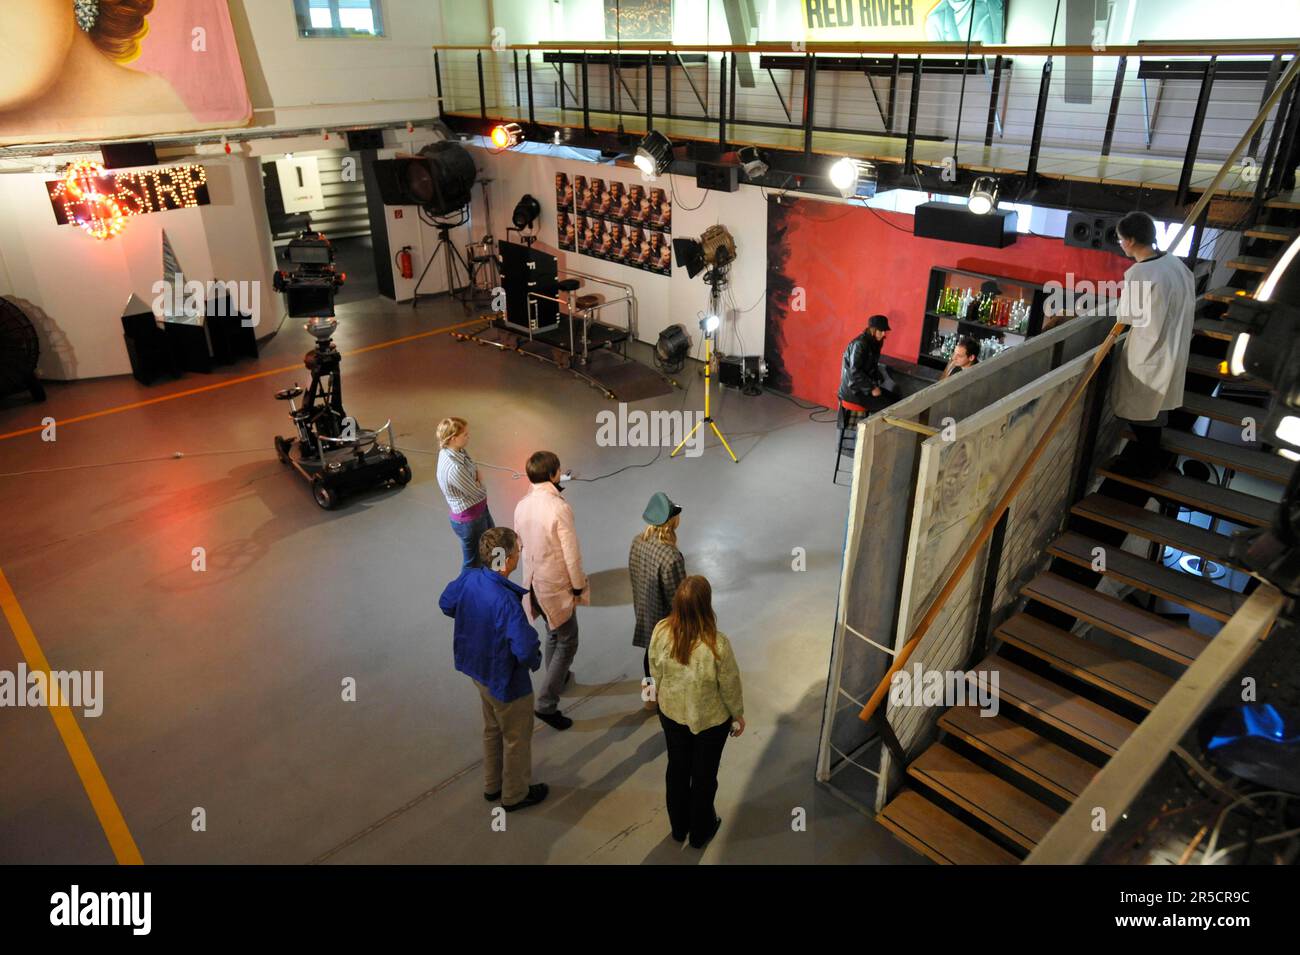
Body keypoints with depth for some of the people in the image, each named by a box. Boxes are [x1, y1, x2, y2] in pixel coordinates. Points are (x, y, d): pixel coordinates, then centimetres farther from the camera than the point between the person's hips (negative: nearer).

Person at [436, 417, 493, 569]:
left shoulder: (455, 450, -7)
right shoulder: (453, 468, -35)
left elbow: (474, 471, 9)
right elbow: (479, 492, -22)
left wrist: (476, 478, -9)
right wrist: (478, 481, -4)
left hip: (479, 509, 10)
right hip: (469, 519, -10)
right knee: (474, 563, 12)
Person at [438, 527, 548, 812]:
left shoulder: (468, 578, -13)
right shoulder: (507, 601, -36)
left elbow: (446, 604, 7)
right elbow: (525, 649, -37)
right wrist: (535, 659, -14)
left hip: (478, 669, 8)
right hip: (505, 679, -8)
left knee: (492, 729, 29)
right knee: (517, 737, 17)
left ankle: (492, 785, 48)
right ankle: (515, 794, 38)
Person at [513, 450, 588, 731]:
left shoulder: (522, 506, -5)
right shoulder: (560, 508, -26)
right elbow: (571, 554, -20)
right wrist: (579, 586, -8)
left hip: (533, 582, 7)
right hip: (557, 585, -7)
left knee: (553, 633, 28)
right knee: (567, 643, 6)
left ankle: (556, 678, 48)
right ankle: (546, 704, 4)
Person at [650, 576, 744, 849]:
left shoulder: (661, 631, -22)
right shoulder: (717, 644, -33)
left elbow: (656, 674, -5)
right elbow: (730, 687, -18)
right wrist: (738, 714, 2)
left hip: (671, 714, 3)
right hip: (710, 720, -3)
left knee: (677, 768, 26)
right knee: (704, 775, 21)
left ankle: (678, 826, 47)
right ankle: (700, 832, 43)